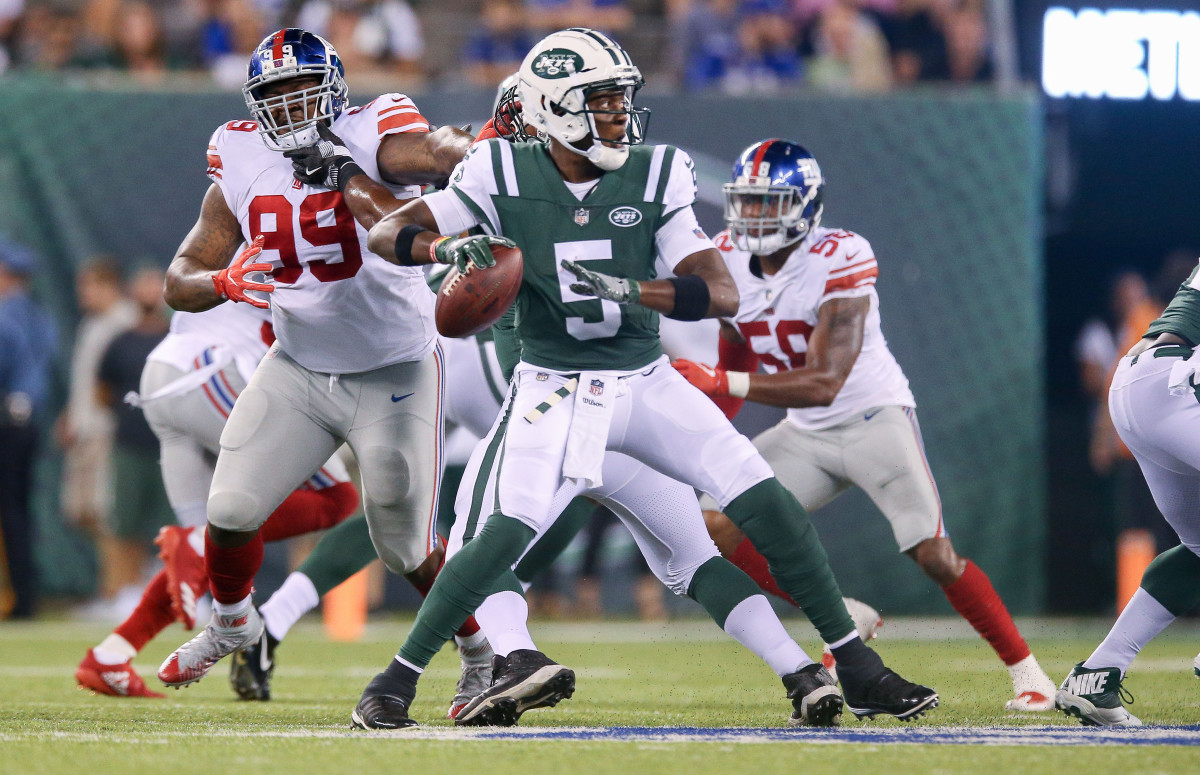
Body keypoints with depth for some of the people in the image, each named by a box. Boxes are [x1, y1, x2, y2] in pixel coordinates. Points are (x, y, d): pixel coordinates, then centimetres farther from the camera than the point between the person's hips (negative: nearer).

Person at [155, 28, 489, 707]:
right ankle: (232, 625, 30)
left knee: (407, 547, -2)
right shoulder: (242, 164, -3)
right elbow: (181, 280, 0)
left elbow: (436, 152, -41)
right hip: (299, 366, 4)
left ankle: (481, 653, 24)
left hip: (395, 372, -4)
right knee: (232, 510, -2)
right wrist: (224, 282, -22)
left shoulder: (372, 136, -18)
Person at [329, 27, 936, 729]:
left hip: (647, 382, 2)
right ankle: (397, 679, -6)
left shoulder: (656, 176, -6)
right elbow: (389, 234, -5)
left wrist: (629, 290, -31)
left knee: (766, 503, -8)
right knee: (506, 532, -21)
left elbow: (722, 293, -14)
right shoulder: (505, 175, -8)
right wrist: (448, 247, -27)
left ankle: (858, 669, 3)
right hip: (554, 390, -2)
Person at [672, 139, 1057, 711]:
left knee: (935, 556, -14)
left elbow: (824, 383, -30)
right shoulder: (730, 261, -2)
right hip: (806, 434, 6)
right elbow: (734, 370, 11)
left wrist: (723, 383, -36)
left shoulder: (839, 262, -23)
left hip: (875, 420, -6)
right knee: (722, 528, -6)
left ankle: (1026, 672, 2)